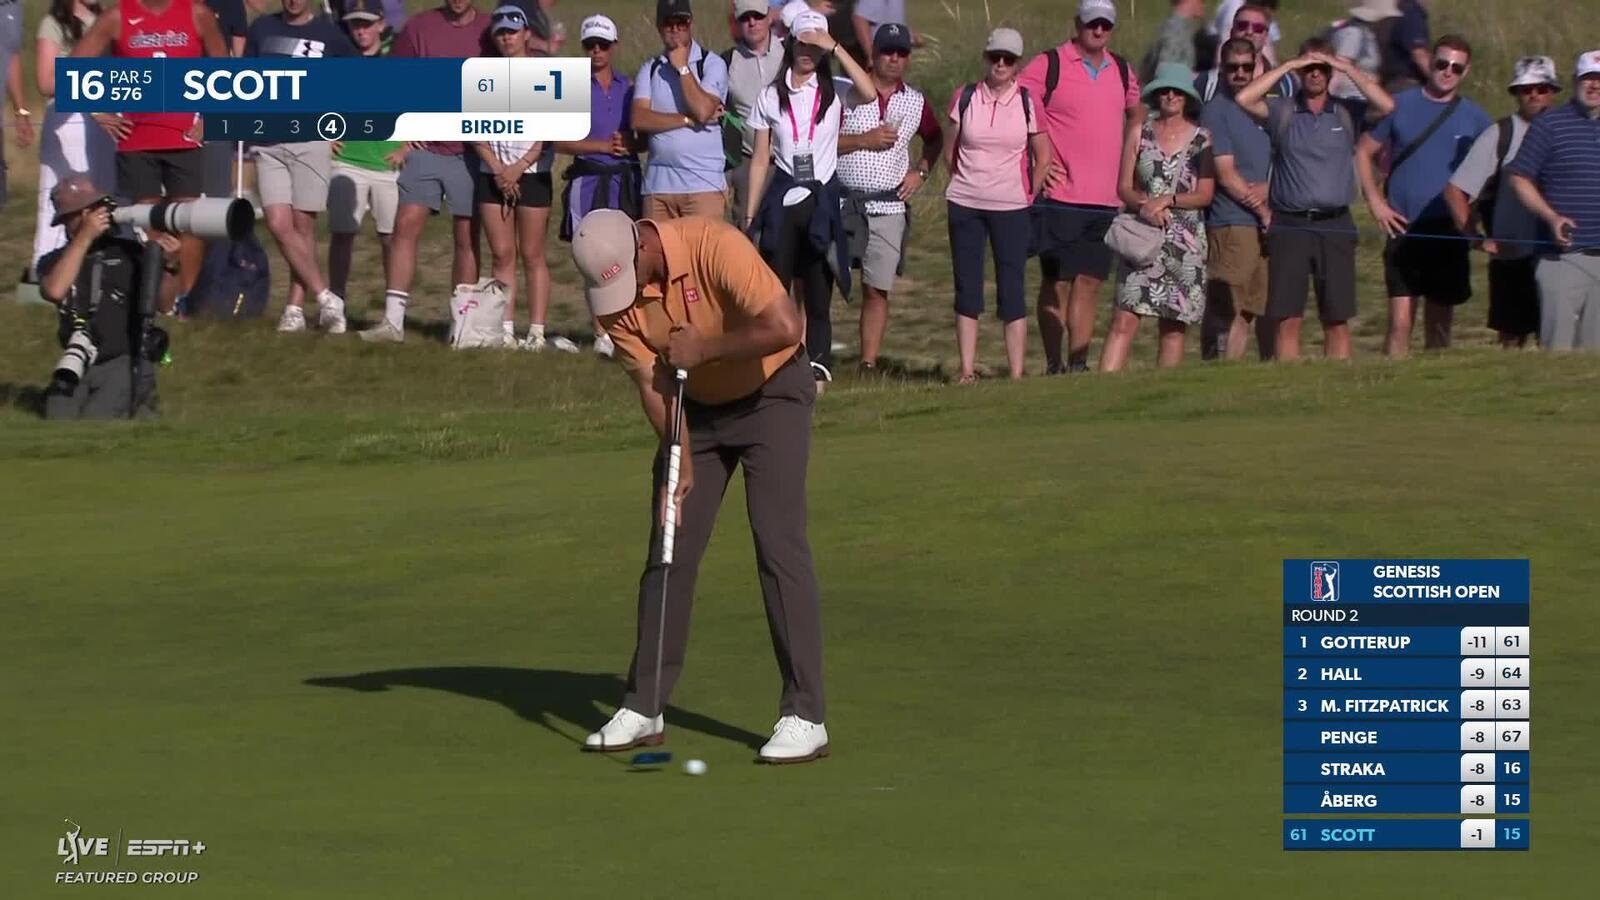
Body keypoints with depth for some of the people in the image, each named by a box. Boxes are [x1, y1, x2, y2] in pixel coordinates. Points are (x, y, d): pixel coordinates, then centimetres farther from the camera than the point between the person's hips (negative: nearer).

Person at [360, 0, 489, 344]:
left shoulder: (490, 32, 4)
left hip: (470, 152, 0)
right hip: (424, 148, 0)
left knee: (466, 238, 3)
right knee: (406, 225, -10)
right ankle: (393, 320, -10)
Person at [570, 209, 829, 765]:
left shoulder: (713, 246, -30)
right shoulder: (610, 289, -14)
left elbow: (784, 326, -34)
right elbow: (652, 381, -13)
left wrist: (702, 350, -27)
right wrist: (682, 466, -22)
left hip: (772, 394, -5)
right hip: (696, 406, 5)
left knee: (779, 543, -12)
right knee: (669, 550, 4)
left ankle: (805, 717, -10)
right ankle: (644, 707, 13)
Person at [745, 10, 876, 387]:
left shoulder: (834, 91, 3)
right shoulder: (771, 97, 7)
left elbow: (869, 93, -21)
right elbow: (760, 159, 8)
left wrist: (835, 48, -20)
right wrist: (750, 214, 5)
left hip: (822, 200, -1)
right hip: (782, 199, 1)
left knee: (818, 293, 0)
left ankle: (818, 366, 5)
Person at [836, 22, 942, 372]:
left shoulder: (916, 102, 10)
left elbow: (935, 138, 28)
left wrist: (921, 172, 12)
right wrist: (864, 140, -13)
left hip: (888, 207, 3)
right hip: (842, 203, -3)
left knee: (878, 289, 1)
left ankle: (869, 365, 5)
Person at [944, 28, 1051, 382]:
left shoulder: (1028, 103, -2)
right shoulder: (965, 99, 2)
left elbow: (1043, 157, 6)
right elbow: (950, 152, 13)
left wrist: (1030, 194, 2)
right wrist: (967, 184, 10)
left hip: (1012, 207, -2)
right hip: (965, 205, 2)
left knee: (1012, 289, -3)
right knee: (967, 287, 4)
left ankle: (1017, 373, -2)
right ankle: (967, 370, 8)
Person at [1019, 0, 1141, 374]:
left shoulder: (1121, 71, 13)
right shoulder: (1049, 65, -5)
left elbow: (1136, 113, 32)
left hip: (1106, 200, 5)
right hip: (1060, 198, -5)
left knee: (1090, 283, 4)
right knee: (1056, 284, -1)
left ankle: (1078, 365, 7)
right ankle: (1053, 366, 4)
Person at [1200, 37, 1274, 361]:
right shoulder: (1216, 111, -3)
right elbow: (1226, 174, -8)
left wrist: (1267, 189, -4)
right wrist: (1263, 211, -6)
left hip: (1269, 224, 7)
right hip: (1232, 223, -7)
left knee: (1272, 309, 8)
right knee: (1233, 313, -10)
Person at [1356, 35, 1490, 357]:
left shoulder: (1475, 118, 6)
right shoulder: (1400, 106, 3)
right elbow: (1364, 152, 10)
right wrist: (1375, 202, -1)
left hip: (1449, 233, 2)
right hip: (1405, 230, -2)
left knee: (1439, 326, 8)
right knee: (1400, 321, -10)